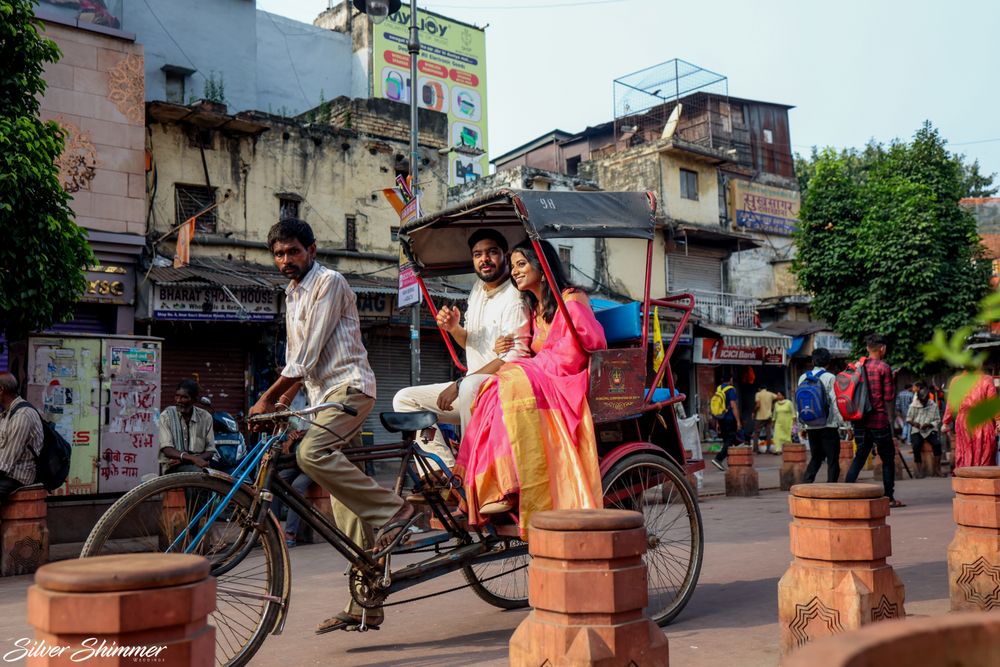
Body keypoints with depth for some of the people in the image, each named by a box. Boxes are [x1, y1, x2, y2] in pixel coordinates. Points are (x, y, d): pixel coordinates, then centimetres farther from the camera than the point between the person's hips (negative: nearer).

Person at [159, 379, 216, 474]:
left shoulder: (205, 417, 6)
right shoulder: (166, 416, 1)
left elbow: (210, 451, 4)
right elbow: (167, 450, -8)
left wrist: (183, 459, -13)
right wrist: (193, 458, -25)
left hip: (199, 463, 2)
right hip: (173, 467, -2)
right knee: (198, 471, -36)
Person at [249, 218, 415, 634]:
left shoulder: (329, 282, -5)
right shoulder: (292, 296, 22)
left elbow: (310, 350, -13)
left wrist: (268, 398, -15)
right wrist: (282, 404, 13)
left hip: (349, 386, -8)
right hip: (323, 397, 8)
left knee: (311, 453, -34)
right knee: (346, 513, 5)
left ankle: (393, 510, -22)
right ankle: (364, 608, 8)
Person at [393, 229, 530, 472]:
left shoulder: (514, 298, -13)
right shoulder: (478, 289, 13)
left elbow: (515, 357, -22)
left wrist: (459, 384, -22)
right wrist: (454, 328, -2)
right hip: (472, 387, 9)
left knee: (472, 386, -41)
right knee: (404, 399, 2)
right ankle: (449, 472, -10)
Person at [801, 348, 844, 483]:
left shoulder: (803, 378, 6)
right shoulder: (830, 378, -7)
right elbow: (835, 402, -10)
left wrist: (802, 425, 16)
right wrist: (841, 423, -4)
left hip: (811, 426, 5)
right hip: (828, 425, -5)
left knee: (815, 458, 16)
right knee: (833, 460, 3)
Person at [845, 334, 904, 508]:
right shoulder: (883, 367, -7)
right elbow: (889, 398, -8)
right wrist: (892, 420, -2)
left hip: (861, 421, 5)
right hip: (880, 420, -5)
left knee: (859, 458, 8)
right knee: (888, 458, 7)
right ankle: (889, 498, 9)